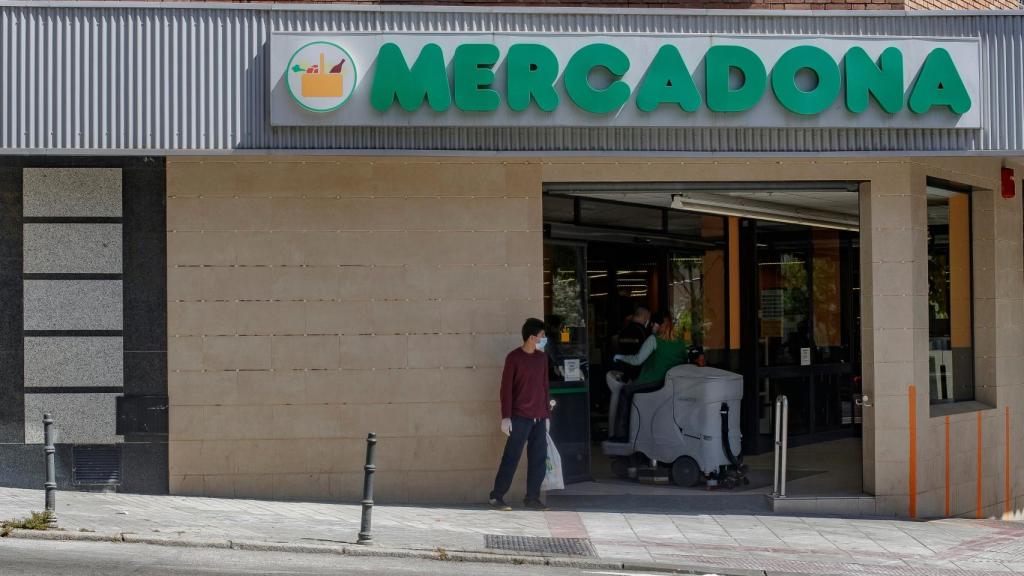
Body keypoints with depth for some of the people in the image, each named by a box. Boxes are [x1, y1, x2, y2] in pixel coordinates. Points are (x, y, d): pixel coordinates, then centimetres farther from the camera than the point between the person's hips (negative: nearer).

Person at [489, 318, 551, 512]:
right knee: (511, 457, -5)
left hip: (539, 417, 6)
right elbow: (506, 388, -7)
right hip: (520, 417, -6)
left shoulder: (542, 357, 12)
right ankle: (496, 497, 0)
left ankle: (532, 498, 11)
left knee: (539, 459, 4)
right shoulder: (514, 357, -6)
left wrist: (547, 414, 15)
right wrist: (506, 417, -12)